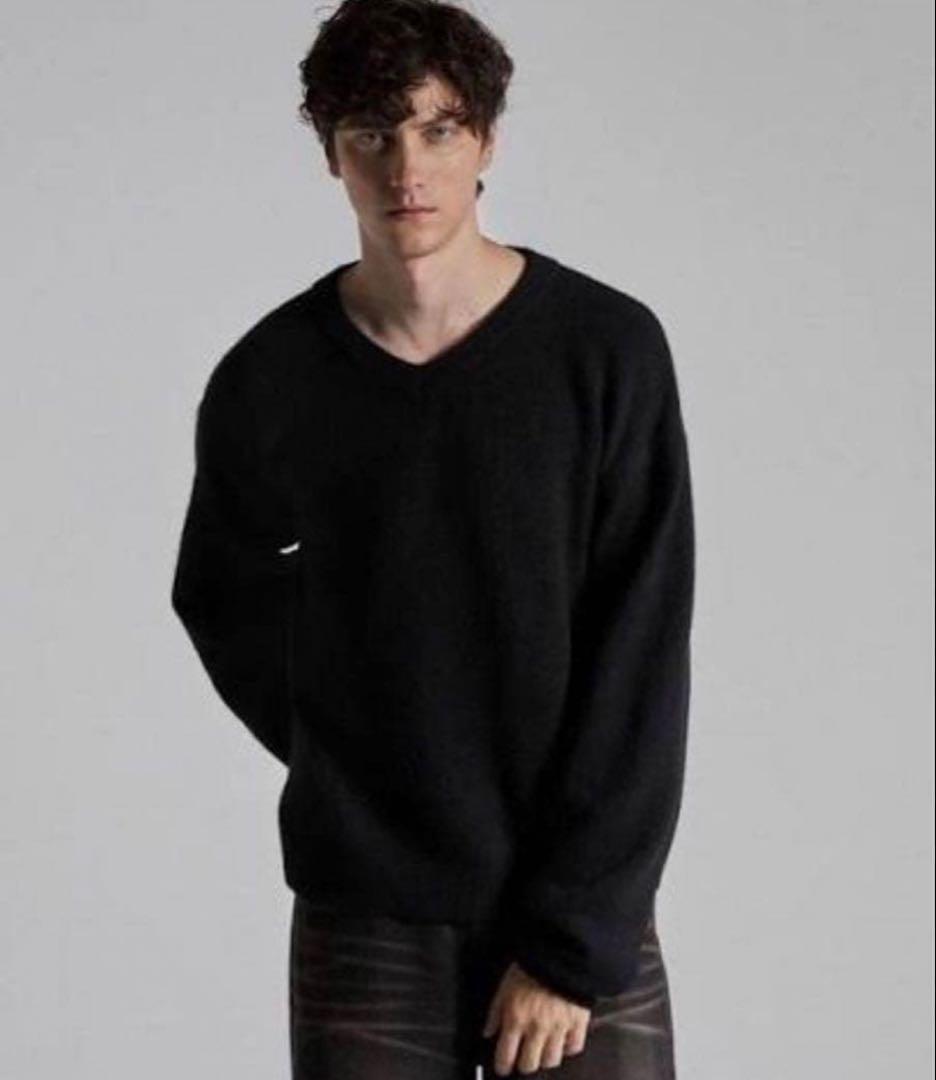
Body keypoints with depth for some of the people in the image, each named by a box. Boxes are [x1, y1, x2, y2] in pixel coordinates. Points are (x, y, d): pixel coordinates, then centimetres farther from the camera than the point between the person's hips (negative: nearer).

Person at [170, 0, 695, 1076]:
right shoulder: (267, 383, -2)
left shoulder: (608, 350, -7)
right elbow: (224, 602, 17)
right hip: (365, 929, 1)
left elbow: (640, 668, -8)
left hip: (587, 916, -1)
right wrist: (337, 760, 5)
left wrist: (574, 939, -11)